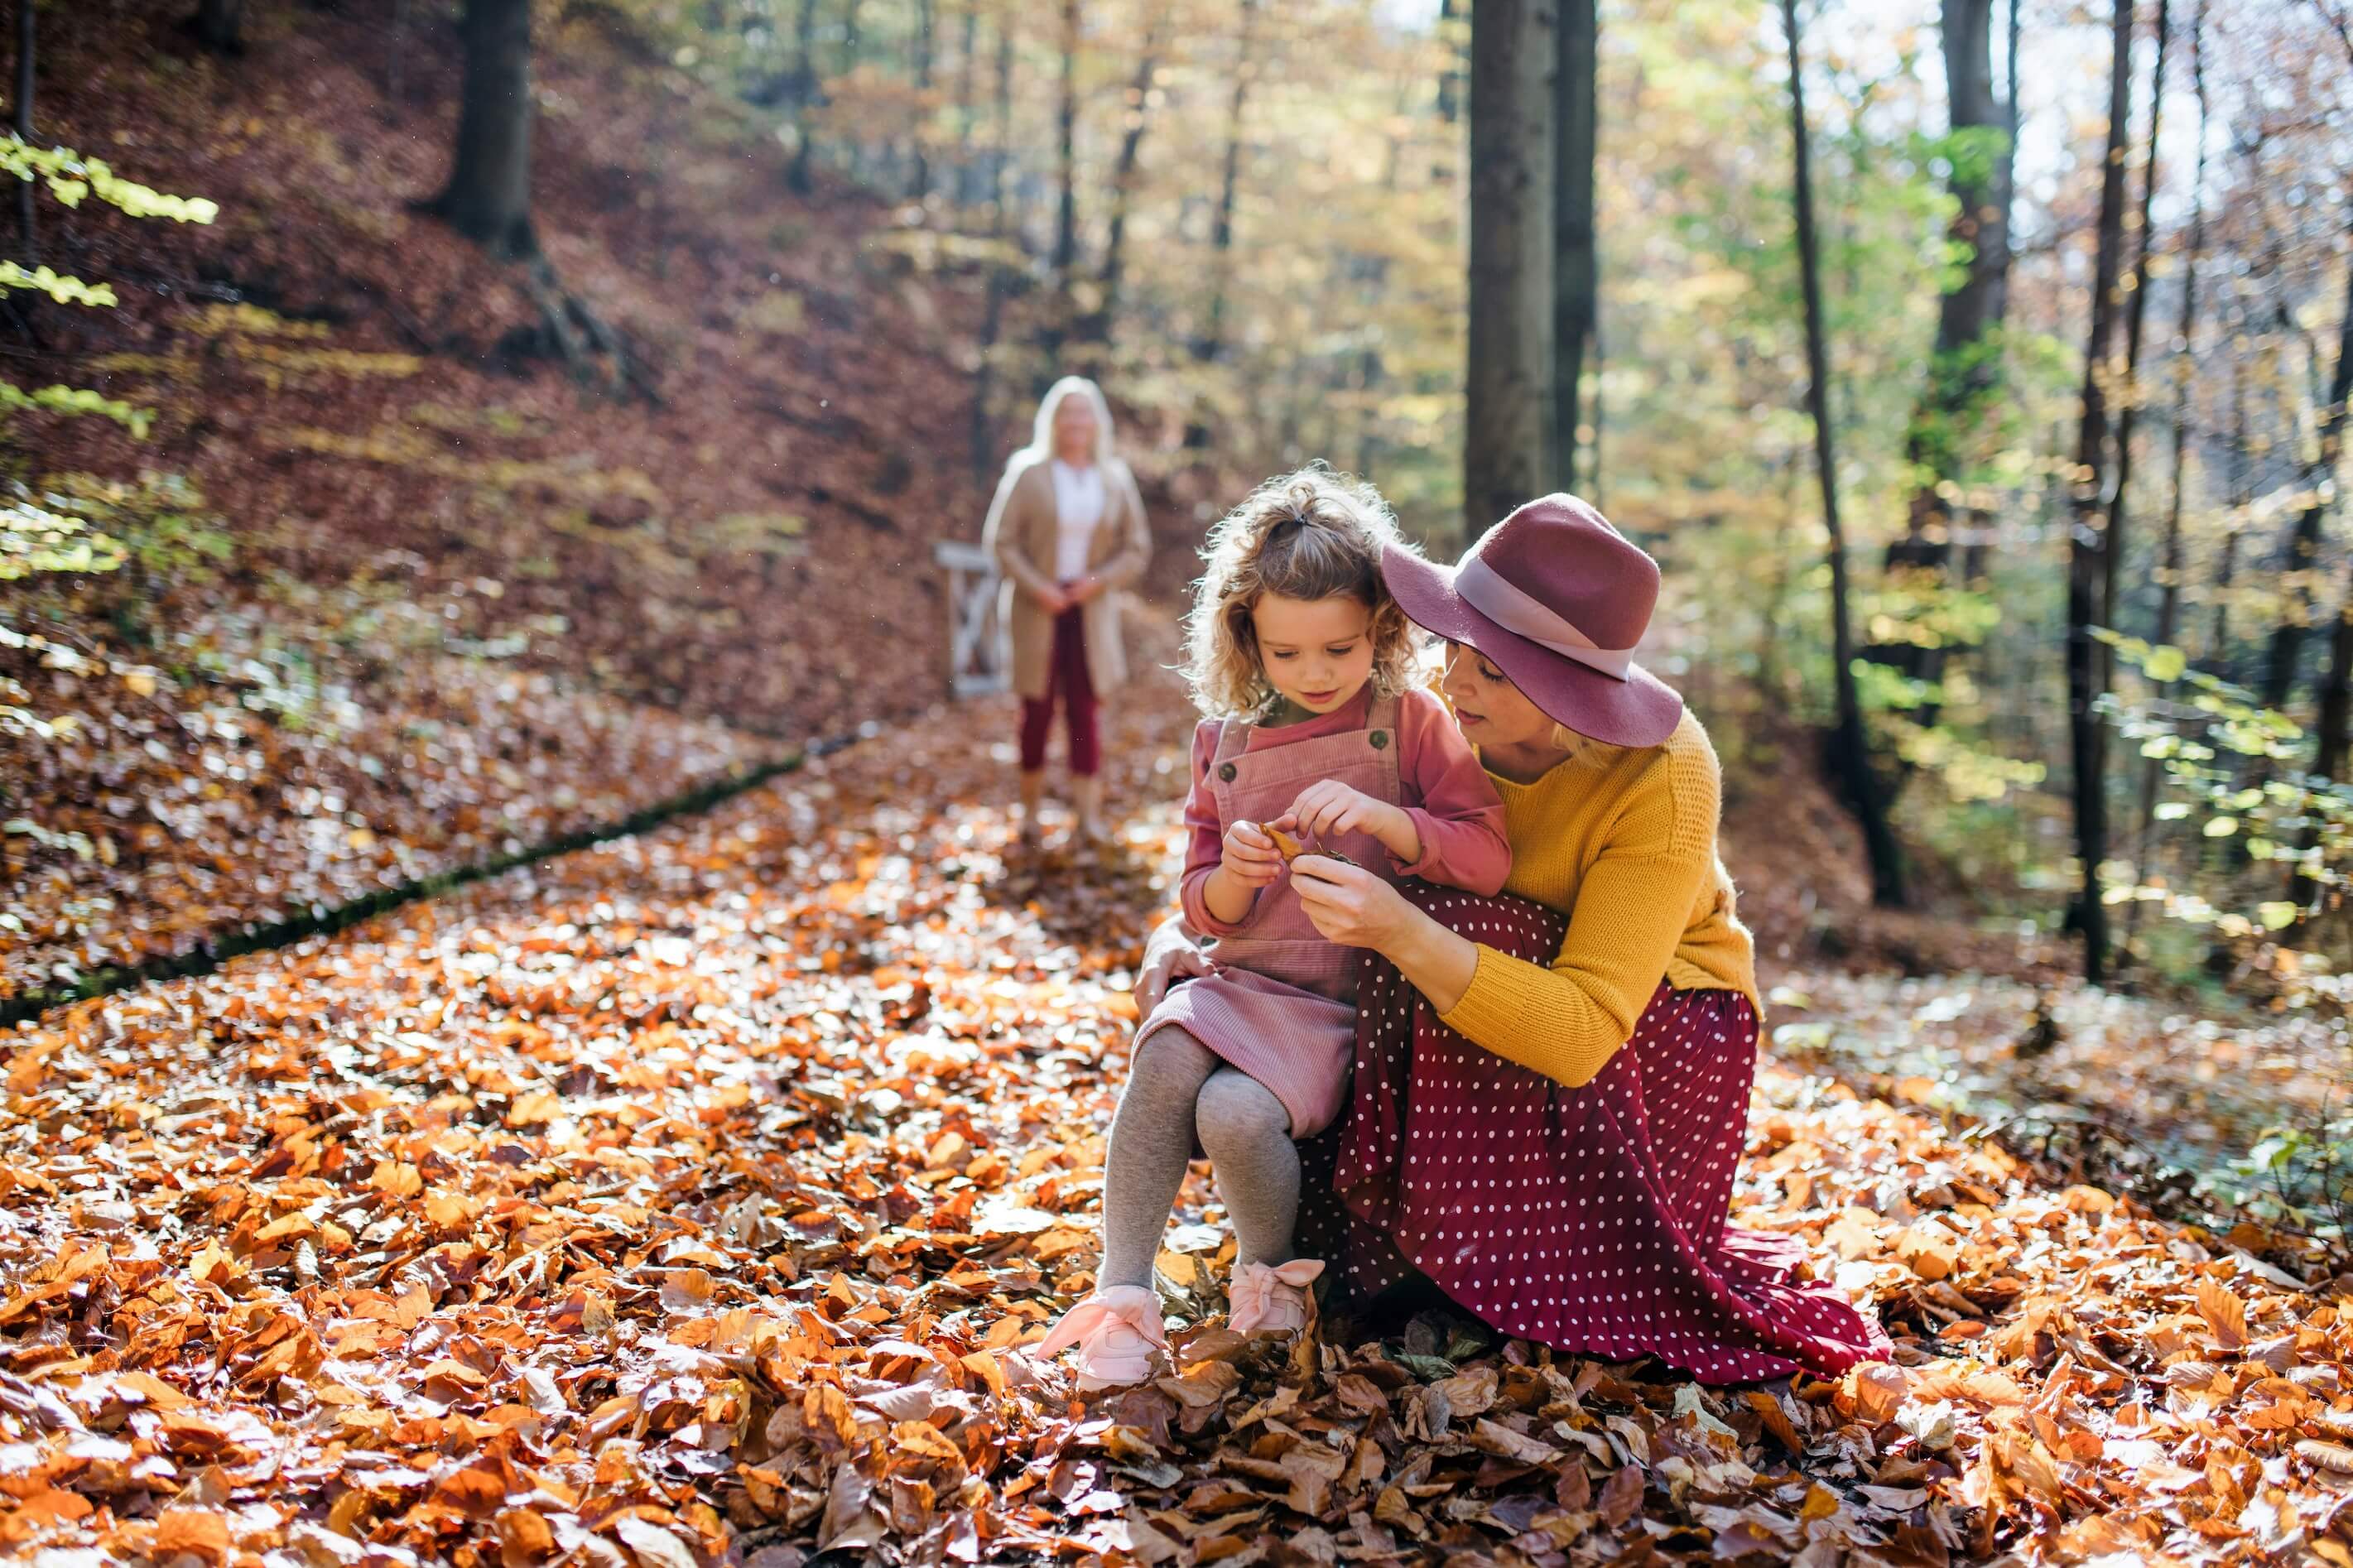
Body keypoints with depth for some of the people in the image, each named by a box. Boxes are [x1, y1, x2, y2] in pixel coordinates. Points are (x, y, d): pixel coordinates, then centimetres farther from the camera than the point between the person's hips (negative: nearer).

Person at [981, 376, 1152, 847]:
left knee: (1085, 710, 1)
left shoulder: (1116, 480, 6)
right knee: (1038, 711, 3)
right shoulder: (1028, 473, -1)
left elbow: (1137, 549, 8)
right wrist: (1036, 587, -13)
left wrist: (1099, 580, -8)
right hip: (1038, 610, -2)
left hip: (1091, 610, 2)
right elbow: (1000, 539, -3)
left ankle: (1089, 813, 1)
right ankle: (1030, 812, 13)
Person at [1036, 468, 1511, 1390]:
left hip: (1351, 1001, -3)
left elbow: (1488, 859, -8)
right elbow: (1205, 916, 13)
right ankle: (1122, 1298, -21)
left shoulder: (1414, 724, 1)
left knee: (1237, 1112, -27)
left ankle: (1273, 1269, 4)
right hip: (1244, 980, 3)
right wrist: (1231, 879, -12)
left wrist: (1381, 817, -23)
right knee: (1165, 1061, -29)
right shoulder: (1226, 744, 10)